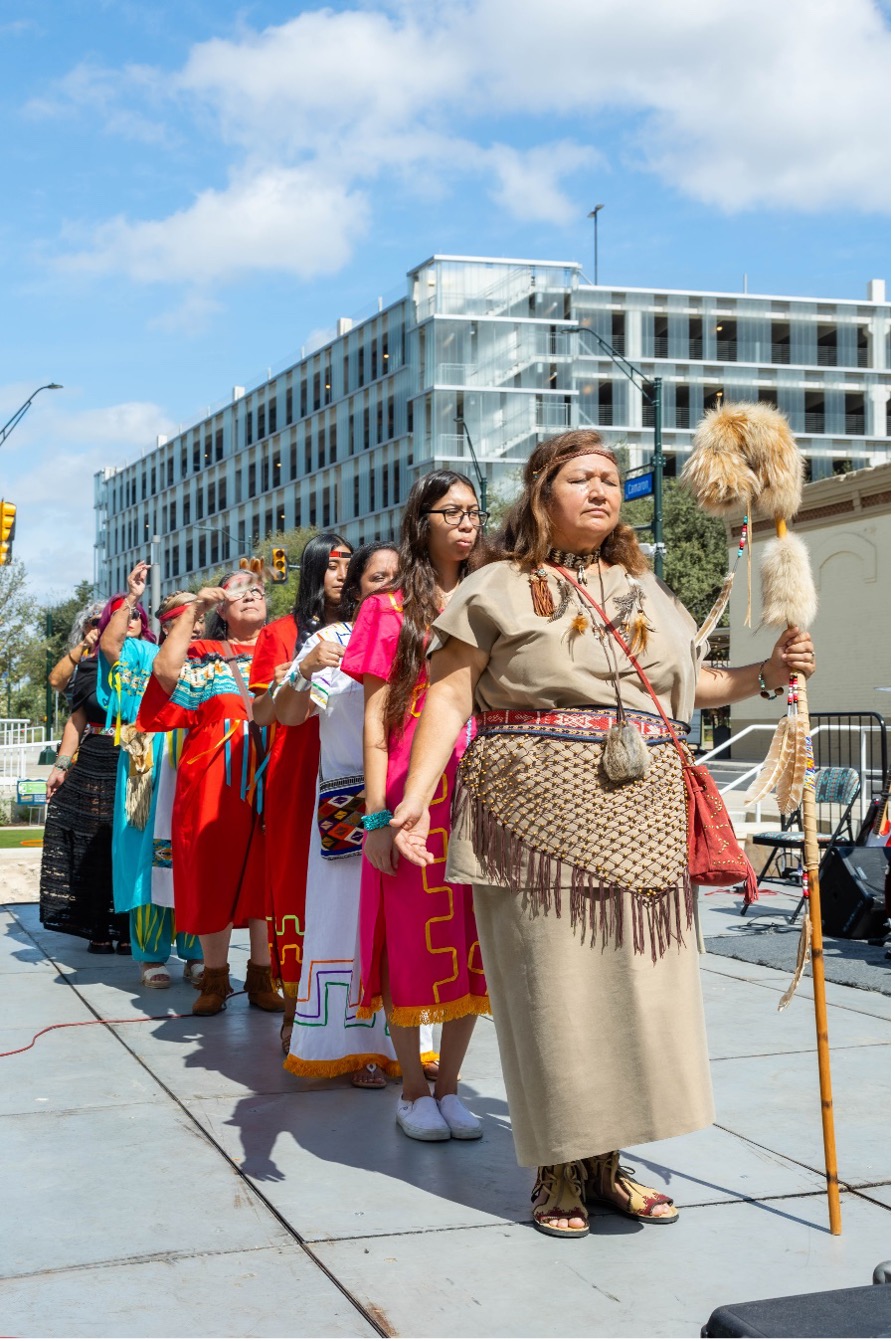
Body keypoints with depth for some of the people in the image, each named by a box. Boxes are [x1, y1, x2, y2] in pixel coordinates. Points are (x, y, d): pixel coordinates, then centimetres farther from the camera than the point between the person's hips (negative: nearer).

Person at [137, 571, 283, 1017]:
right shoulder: (202, 653, 11)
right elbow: (165, 671, -9)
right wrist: (192, 611, -7)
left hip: (270, 781, 1)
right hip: (213, 781, 0)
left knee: (266, 874, 1)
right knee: (213, 874, 1)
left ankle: (261, 977, 10)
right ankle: (215, 978, 11)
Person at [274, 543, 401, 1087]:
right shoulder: (334, 640, 4)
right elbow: (287, 715, -2)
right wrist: (306, 669, -21)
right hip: (348, 805, -2)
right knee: (352, 916, -3)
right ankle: (358, 1048, 4)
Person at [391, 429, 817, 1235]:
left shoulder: (646, 592, 18)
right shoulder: (499, 589, 2)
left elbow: (690, 685, 26)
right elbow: (448, 699, -5)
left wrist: (766, 673, 9)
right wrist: (415, 799, -16)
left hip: (640, 819, 5)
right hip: (539, 812, -5)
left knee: (635, 985, 6)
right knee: (552, 989, 0)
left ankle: (605, 1161, 20)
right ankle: (557, 1172, 14)